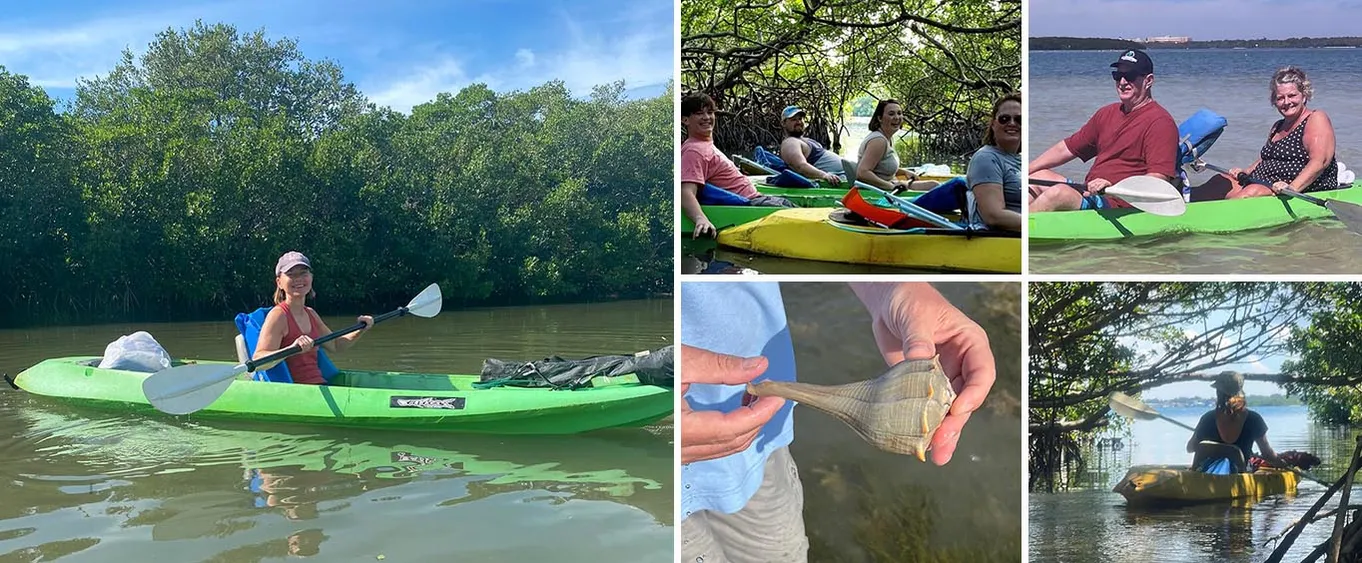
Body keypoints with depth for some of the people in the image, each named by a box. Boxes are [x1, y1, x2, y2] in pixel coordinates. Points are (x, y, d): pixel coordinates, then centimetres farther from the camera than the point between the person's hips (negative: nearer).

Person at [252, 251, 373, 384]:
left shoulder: (311, 314, 15)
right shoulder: (278, 315, -9)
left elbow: (334, 345, 29)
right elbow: (257, 362, -20)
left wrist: (360, 330, 15)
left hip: (321, 385, 8)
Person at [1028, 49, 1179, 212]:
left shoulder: (1160, 121, -9)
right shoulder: (1107, 113, 17)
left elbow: (1159, 180, -20)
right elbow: (1067, 148, 22)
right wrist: (1022, 172, 13)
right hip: (1089, 193, 9)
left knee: (1058, 193, -29)